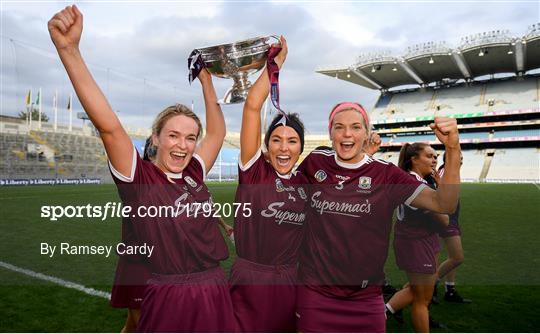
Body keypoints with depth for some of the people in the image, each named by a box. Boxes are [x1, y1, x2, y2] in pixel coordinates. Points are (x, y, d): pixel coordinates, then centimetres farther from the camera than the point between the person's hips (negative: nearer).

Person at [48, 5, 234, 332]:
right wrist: (70, 50, -30)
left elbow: (217, 132, 12)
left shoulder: (194, 174, 4)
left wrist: (206, 80, 13)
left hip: (215, 294, 5)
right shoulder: (139, 177, -10)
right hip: (167, 300, -5)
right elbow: (109, 126, -22)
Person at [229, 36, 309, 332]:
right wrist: (275, 63, -6)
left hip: (291, 285, 4)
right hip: (249, 285, -4)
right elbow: (252, 106, -13)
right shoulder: (253, 171, -8)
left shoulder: (305, 183, 3)